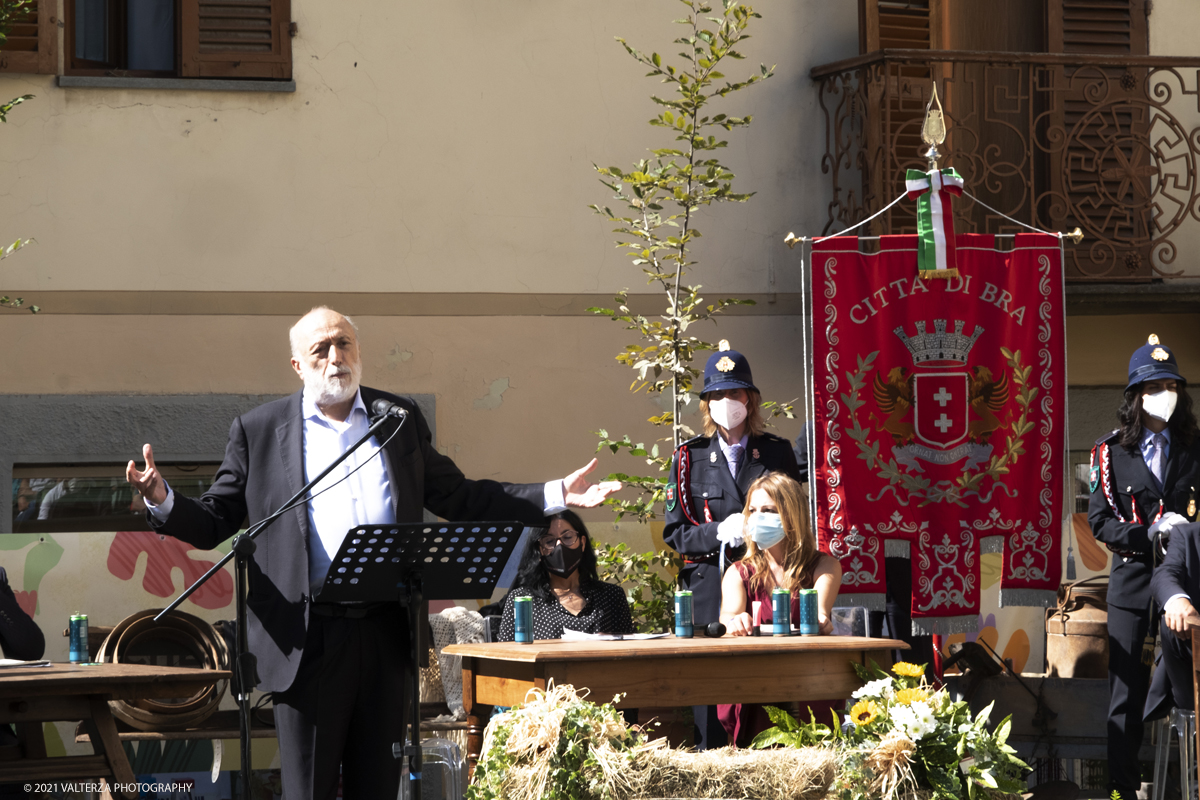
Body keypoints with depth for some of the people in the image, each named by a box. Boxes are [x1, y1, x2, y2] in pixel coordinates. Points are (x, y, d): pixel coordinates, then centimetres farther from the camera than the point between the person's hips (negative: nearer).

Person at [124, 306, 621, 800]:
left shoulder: (400, 419, 13)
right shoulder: (258, 431, 5)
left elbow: (458, 499, 17)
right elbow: (214, 522, 4)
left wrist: (556, 496, 9)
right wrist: (163, 502, -17)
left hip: (385, 634, 3)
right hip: (309, 642, -3)